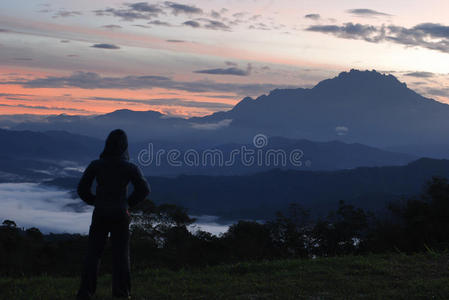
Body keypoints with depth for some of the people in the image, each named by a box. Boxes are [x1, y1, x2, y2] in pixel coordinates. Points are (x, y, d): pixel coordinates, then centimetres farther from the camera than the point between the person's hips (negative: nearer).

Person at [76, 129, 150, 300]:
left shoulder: (96, 165, -6)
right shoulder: (130, 168, -8)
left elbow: (82, 189, -3)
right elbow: (144, 189, -7)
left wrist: (96, 202, 12)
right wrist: (128, 203, 7)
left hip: (100, 215, 1)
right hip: (120, 215, 0)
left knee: (93, 253, 9)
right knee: (121, 255, 10)